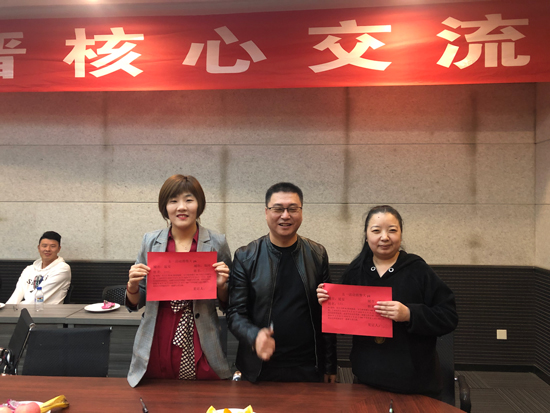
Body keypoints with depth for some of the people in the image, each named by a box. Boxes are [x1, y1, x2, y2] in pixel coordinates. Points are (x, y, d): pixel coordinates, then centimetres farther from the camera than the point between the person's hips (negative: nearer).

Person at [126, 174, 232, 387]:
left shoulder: (217, 243, -2)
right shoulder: (150, 241, 3)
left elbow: (227, 304, 6)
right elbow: (135, 303, 11)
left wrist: (221, 286, -13)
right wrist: (132, 286, -9)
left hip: (200, 351, -1)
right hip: (156, 348, 2)